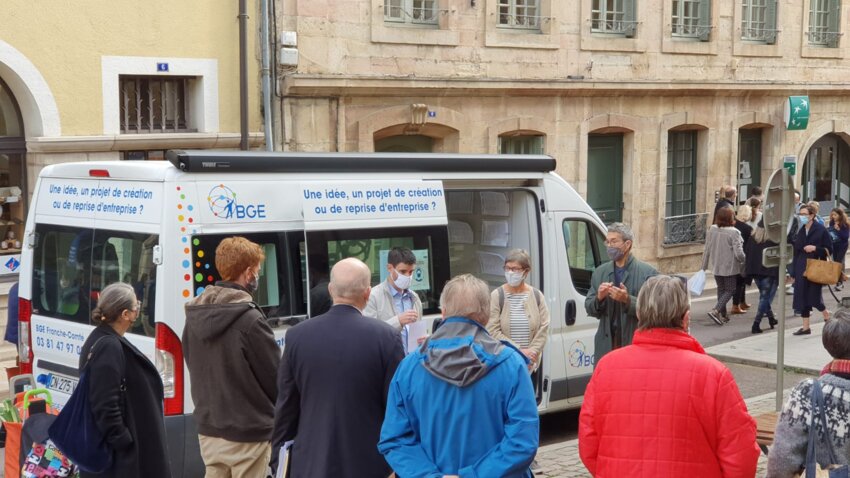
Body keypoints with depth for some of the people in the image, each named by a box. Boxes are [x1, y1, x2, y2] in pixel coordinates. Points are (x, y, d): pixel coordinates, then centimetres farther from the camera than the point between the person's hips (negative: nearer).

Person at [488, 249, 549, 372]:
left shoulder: (537, 296, 5)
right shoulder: (497, 296, -4)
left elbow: (543, 329, 0)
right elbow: (492, 331, -11)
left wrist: (532, 352, -12)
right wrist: (519, 351, -15)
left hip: (530, 364, 3)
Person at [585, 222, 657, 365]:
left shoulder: (647, 273, -2)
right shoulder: (600, 272, 12)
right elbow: (589, 308, 12)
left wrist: (627, 300, -21)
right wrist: (599, 298, -9)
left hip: (636, 345, -4)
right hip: (606, 346, 4)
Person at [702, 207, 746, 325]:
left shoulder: (712, 230, -4)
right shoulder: (734, 233, -19)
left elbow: (707, 250, 2)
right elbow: (738, 253, -20)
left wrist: (704, 266, 11)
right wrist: (744, 260, 2)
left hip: (716, 267, 5)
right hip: (730, 267, -5)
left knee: (721, 289, 19)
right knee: (729, 290, 7)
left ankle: (723, 315, 23)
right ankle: (715, 311, -11)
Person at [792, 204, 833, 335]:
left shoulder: (821, 230, -5)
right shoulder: (801, 232, 10)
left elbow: (829, 250, -4)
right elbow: (796, 252, 12)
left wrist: (815, 248, -20)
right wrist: (794, 274, 10)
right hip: (801, 269, 5)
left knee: (814, 297, -4)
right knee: (803, 297, 4)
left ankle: (827, 317, 24)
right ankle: (805, 327, 10)